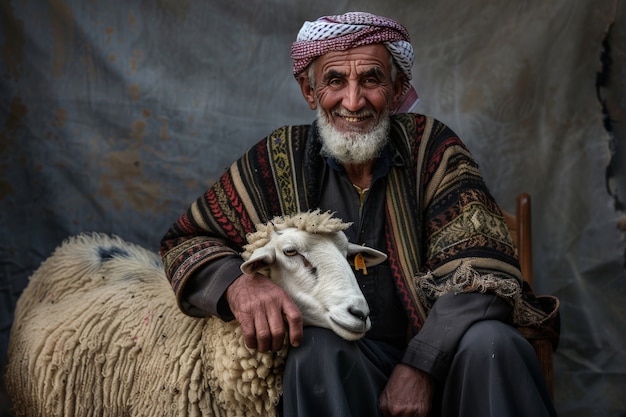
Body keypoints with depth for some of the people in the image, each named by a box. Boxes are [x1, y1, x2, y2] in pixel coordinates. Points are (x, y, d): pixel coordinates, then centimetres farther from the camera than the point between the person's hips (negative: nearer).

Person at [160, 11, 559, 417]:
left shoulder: (429, 146, -1)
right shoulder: (279, 161, 2)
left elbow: (481, 268, -9)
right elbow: (186, 241, 7)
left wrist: (422, 365, -24)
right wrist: (237, 283, -17)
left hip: (435, 359, 0)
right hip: (338, 371, 0)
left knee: (491, 342, -30)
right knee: (319, 349, -32)